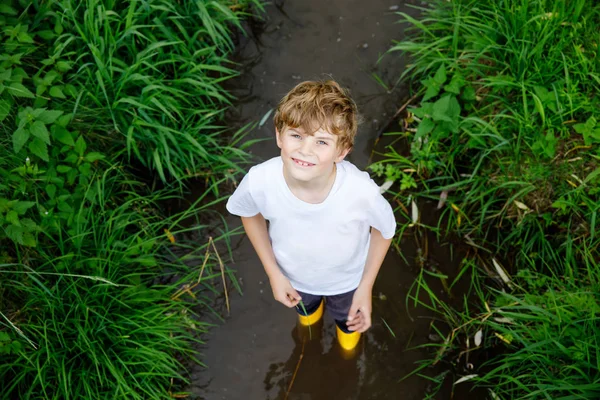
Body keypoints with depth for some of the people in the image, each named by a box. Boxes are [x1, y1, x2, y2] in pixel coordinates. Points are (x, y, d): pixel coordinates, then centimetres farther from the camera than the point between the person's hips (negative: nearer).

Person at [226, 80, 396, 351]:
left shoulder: (362, 191, -43)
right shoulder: (259, 181, -39)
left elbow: (384, 230, -18)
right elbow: (249, 213, -12)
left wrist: (365, 287, -13)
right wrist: (273, 272, -10)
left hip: (346, 279, -1)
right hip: (294, 277, 1)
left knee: (346, 315, 35)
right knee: (305, 304, 38)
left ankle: (348, 324, 72)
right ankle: (311, 305, 75)